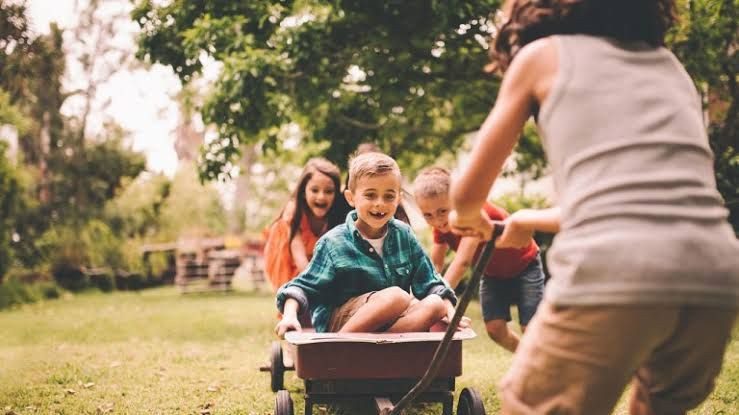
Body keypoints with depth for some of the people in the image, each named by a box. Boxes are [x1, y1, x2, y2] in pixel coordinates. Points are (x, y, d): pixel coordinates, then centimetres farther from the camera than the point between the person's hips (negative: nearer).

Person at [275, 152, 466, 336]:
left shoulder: (403, 234, 5)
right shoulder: (334, 243, -5)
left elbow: (430, 283, 7)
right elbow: (303, 286, -3)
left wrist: (450, 311, -8)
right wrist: (290, 315, -21)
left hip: (393, 322, 5)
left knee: (435, 304, -22)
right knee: (397, 296, -31)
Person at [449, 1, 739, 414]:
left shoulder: (543, 54, 17)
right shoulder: (669, 64, 30)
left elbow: (469, 192, 23)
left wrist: (468, 217, 47)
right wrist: (529, 221, 52)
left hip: (613, 275, -5)